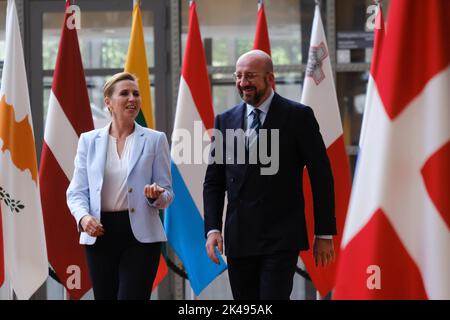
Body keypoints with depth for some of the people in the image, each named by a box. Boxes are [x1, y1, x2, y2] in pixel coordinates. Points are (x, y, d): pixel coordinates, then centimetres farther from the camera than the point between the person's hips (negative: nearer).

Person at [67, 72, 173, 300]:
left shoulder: (155, 140, 4)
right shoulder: (89, 140, 8)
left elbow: (167, 193, 5)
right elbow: (77, 191, 6)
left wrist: (156, 196, -18)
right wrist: (83, 217, -14)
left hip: (140, 235, -2)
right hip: (100, 234, 2)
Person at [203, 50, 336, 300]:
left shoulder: (298, 116, -2)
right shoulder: (226, 121, 10)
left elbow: (321, 176, -1)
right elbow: (214, 181, 12)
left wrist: (325, 234, -2)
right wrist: (213, 229, -1)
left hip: (281, 239, -4)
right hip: (238, 240, 4)